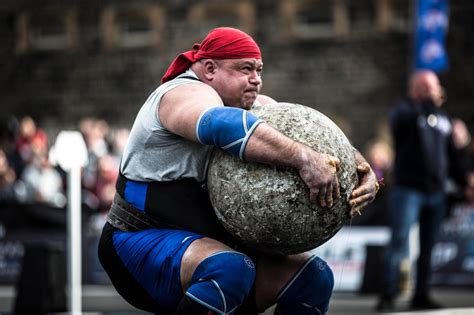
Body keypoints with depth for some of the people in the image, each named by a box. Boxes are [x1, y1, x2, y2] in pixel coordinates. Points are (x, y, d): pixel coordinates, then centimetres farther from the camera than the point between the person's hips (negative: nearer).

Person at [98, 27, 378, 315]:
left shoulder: (258, 107, 10)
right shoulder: (187, 95, -16)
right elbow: (227, 126, -40)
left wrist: (365, 174, -18)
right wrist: (304, 159, -48)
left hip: (217, 244, 9)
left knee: (314, 277, -2)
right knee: (232, 269, -36)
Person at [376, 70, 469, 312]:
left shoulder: (443, 119, 17)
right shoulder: (405, 111, 0)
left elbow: (451, 157, 22)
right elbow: (402, 120, -26)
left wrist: (464, 182, 15)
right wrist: (429, 103, -28)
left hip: (436, 192, 6)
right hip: (408, 190, -6)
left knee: (428, 247, 7)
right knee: (399, 243, -12)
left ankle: (421, 296, 12)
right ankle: (388, 296, -13)